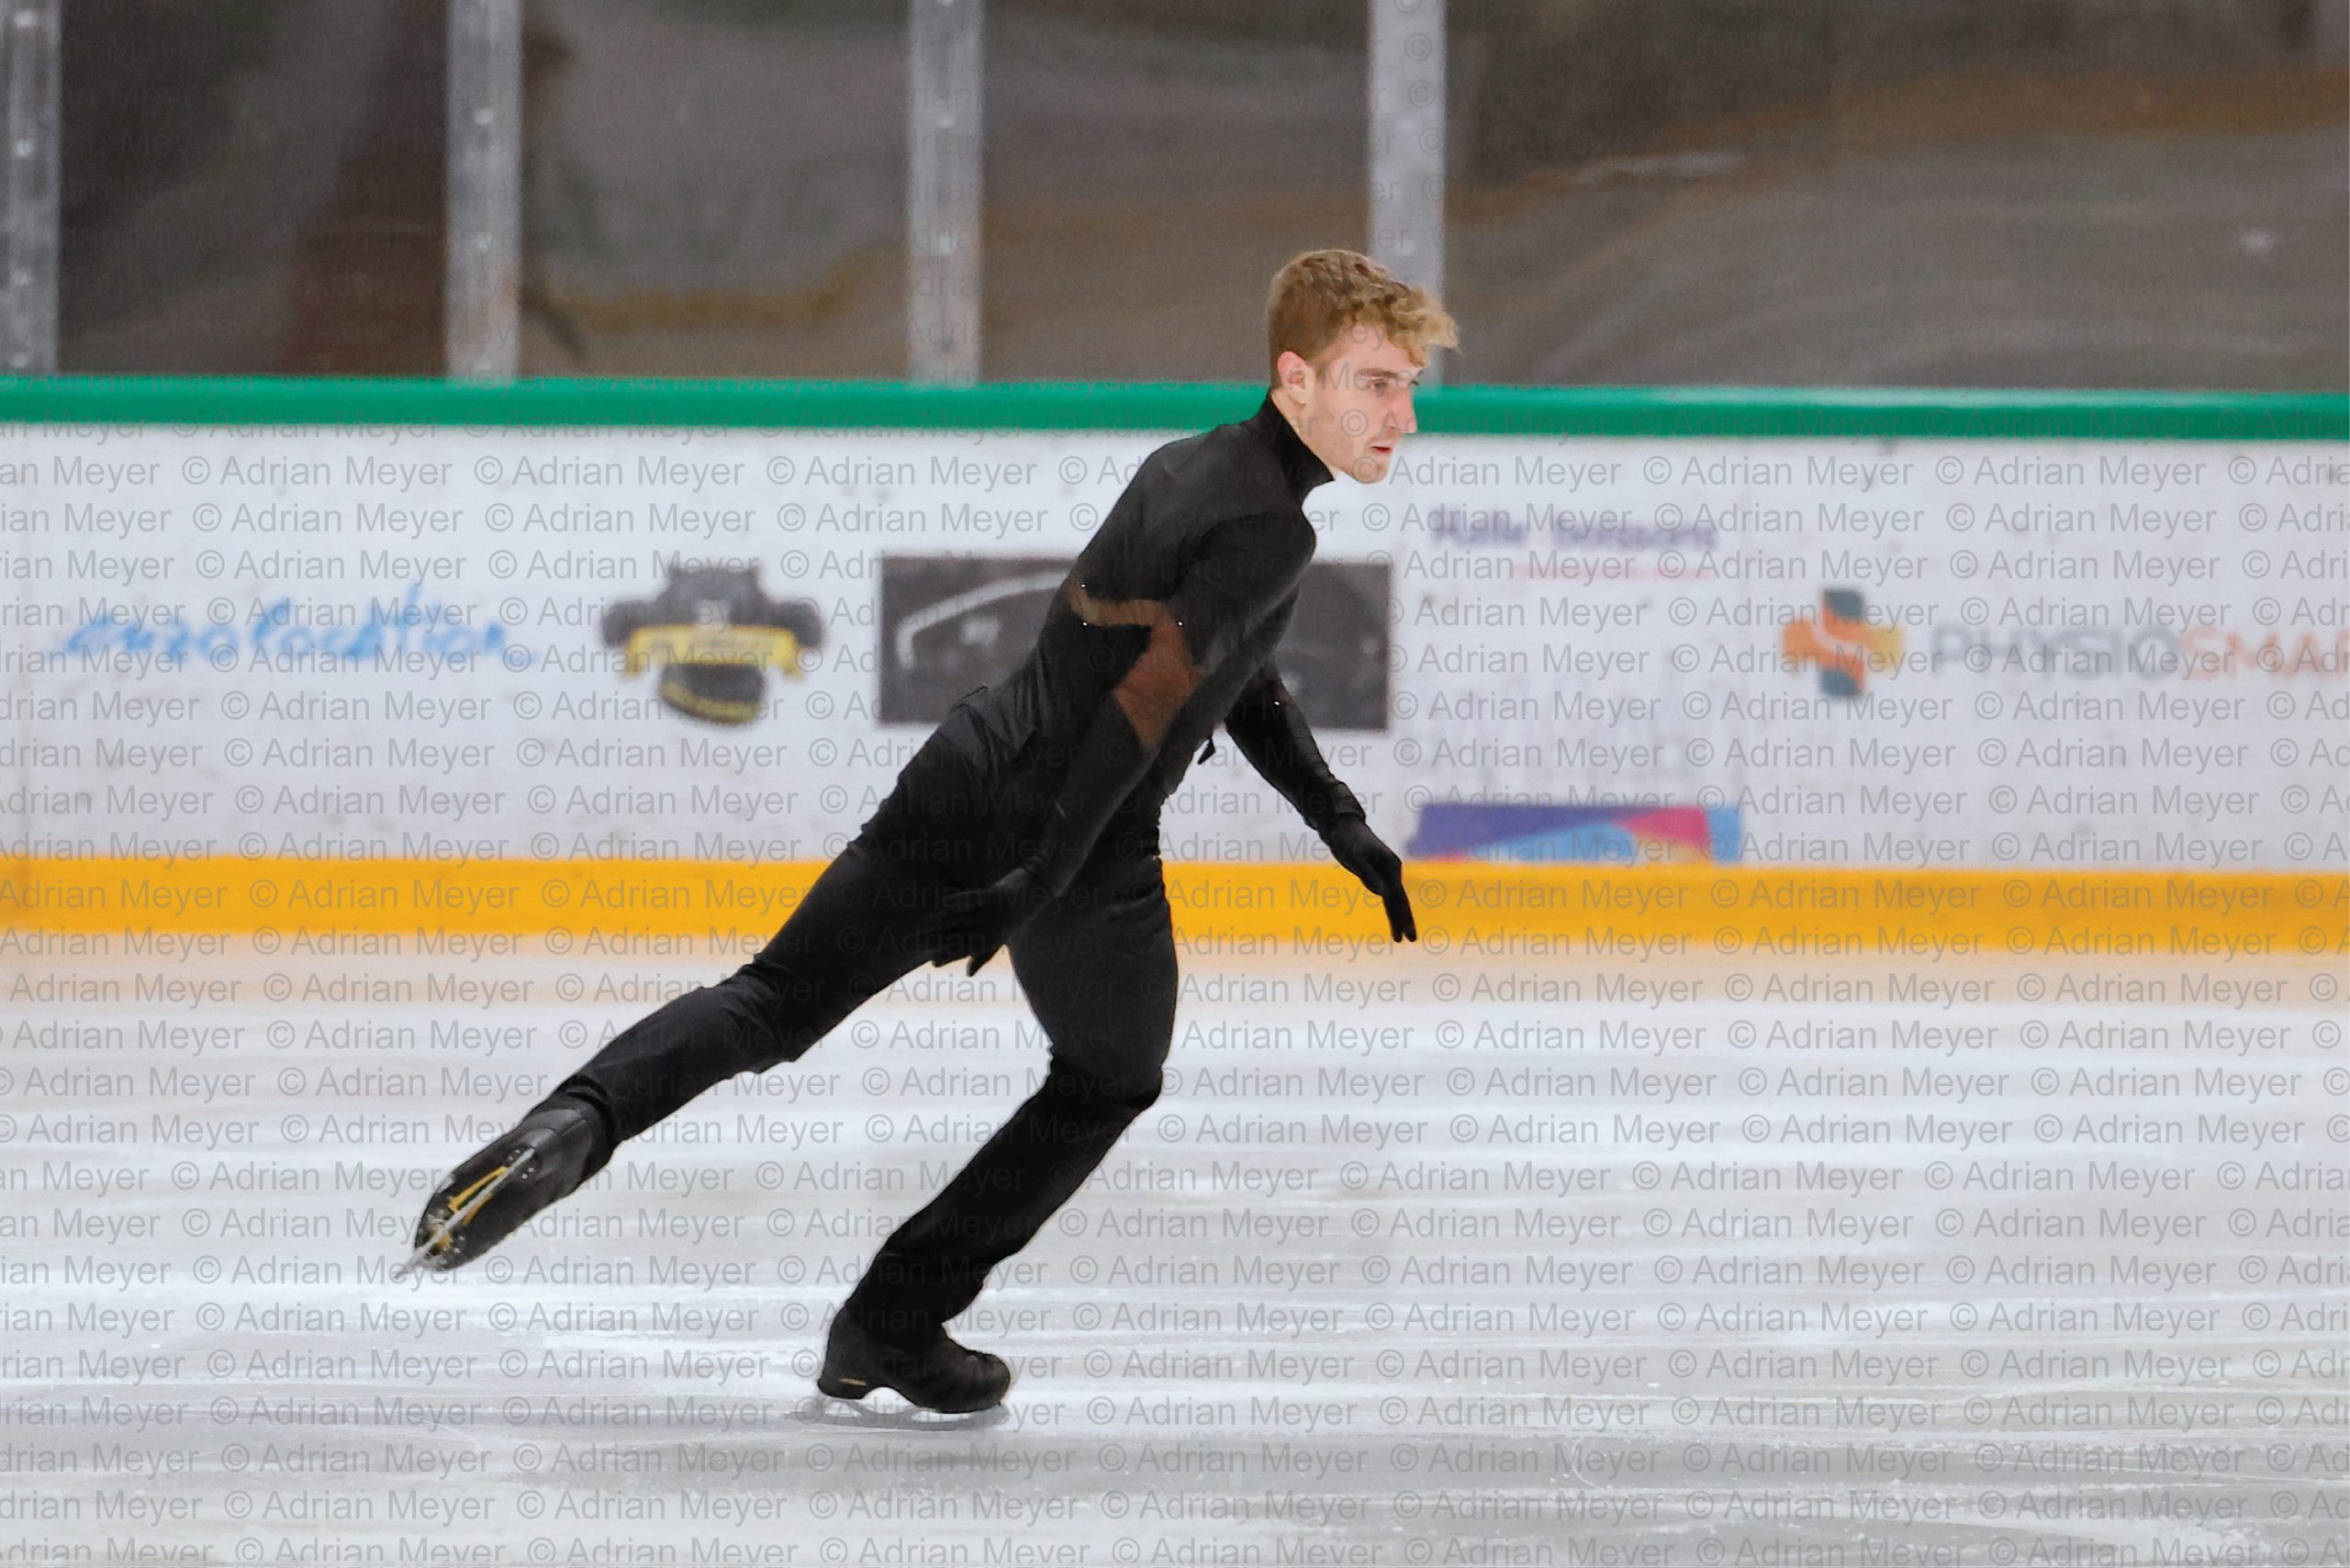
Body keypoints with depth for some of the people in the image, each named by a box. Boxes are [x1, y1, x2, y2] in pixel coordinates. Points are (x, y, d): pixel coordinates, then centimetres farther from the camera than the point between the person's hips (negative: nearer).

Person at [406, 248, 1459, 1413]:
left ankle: (576, 1121, -24)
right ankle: (892, 1329, 19)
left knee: (776, 1004, 5)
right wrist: (1040, 879, -24)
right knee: (1110, 1082, 19)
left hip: (971, 775, 6)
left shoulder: (1187, 470, 16)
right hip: (1085, 839, -6)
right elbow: (1148, 701, -22)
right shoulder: (1267, 529, -15)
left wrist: (1341, 824, 28)